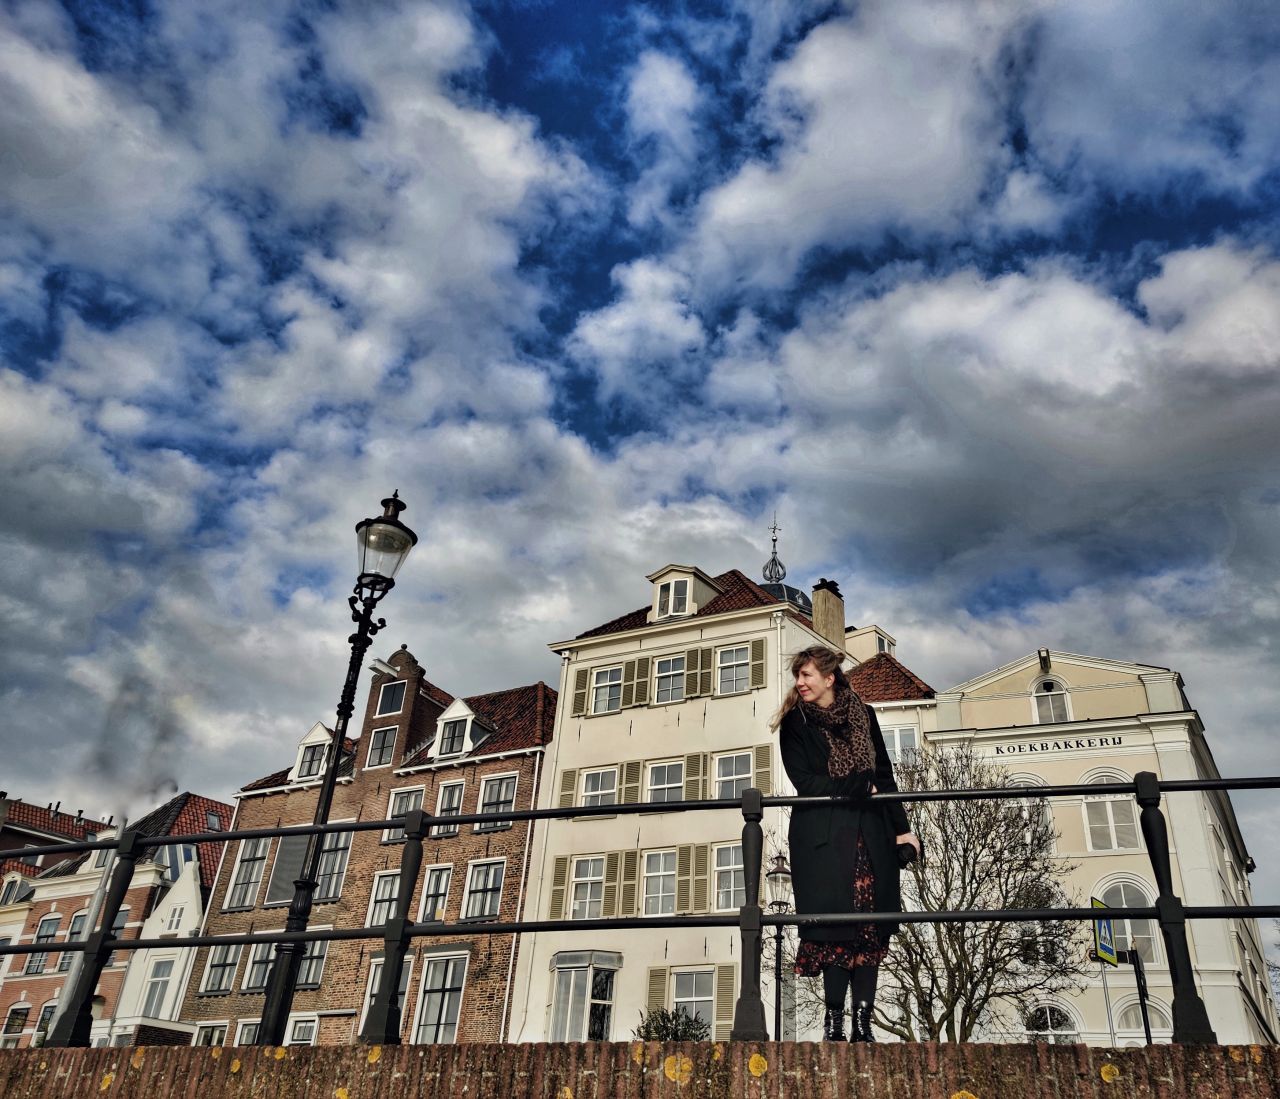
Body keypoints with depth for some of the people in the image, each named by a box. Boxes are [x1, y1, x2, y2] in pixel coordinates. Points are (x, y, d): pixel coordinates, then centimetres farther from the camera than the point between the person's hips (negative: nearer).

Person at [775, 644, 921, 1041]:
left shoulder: (863, 715, 13)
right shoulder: (795, 722, 5)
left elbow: (884, 776, 13)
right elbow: (804, 781, -5)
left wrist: (901, 829, 7)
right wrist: (861, 786, -10)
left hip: (870, 835, 3)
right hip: (824, 838, -3)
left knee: (871, 927, -1)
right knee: (836, 925, -8)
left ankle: (862, 1022, 4)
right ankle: (834, 1021, -1)